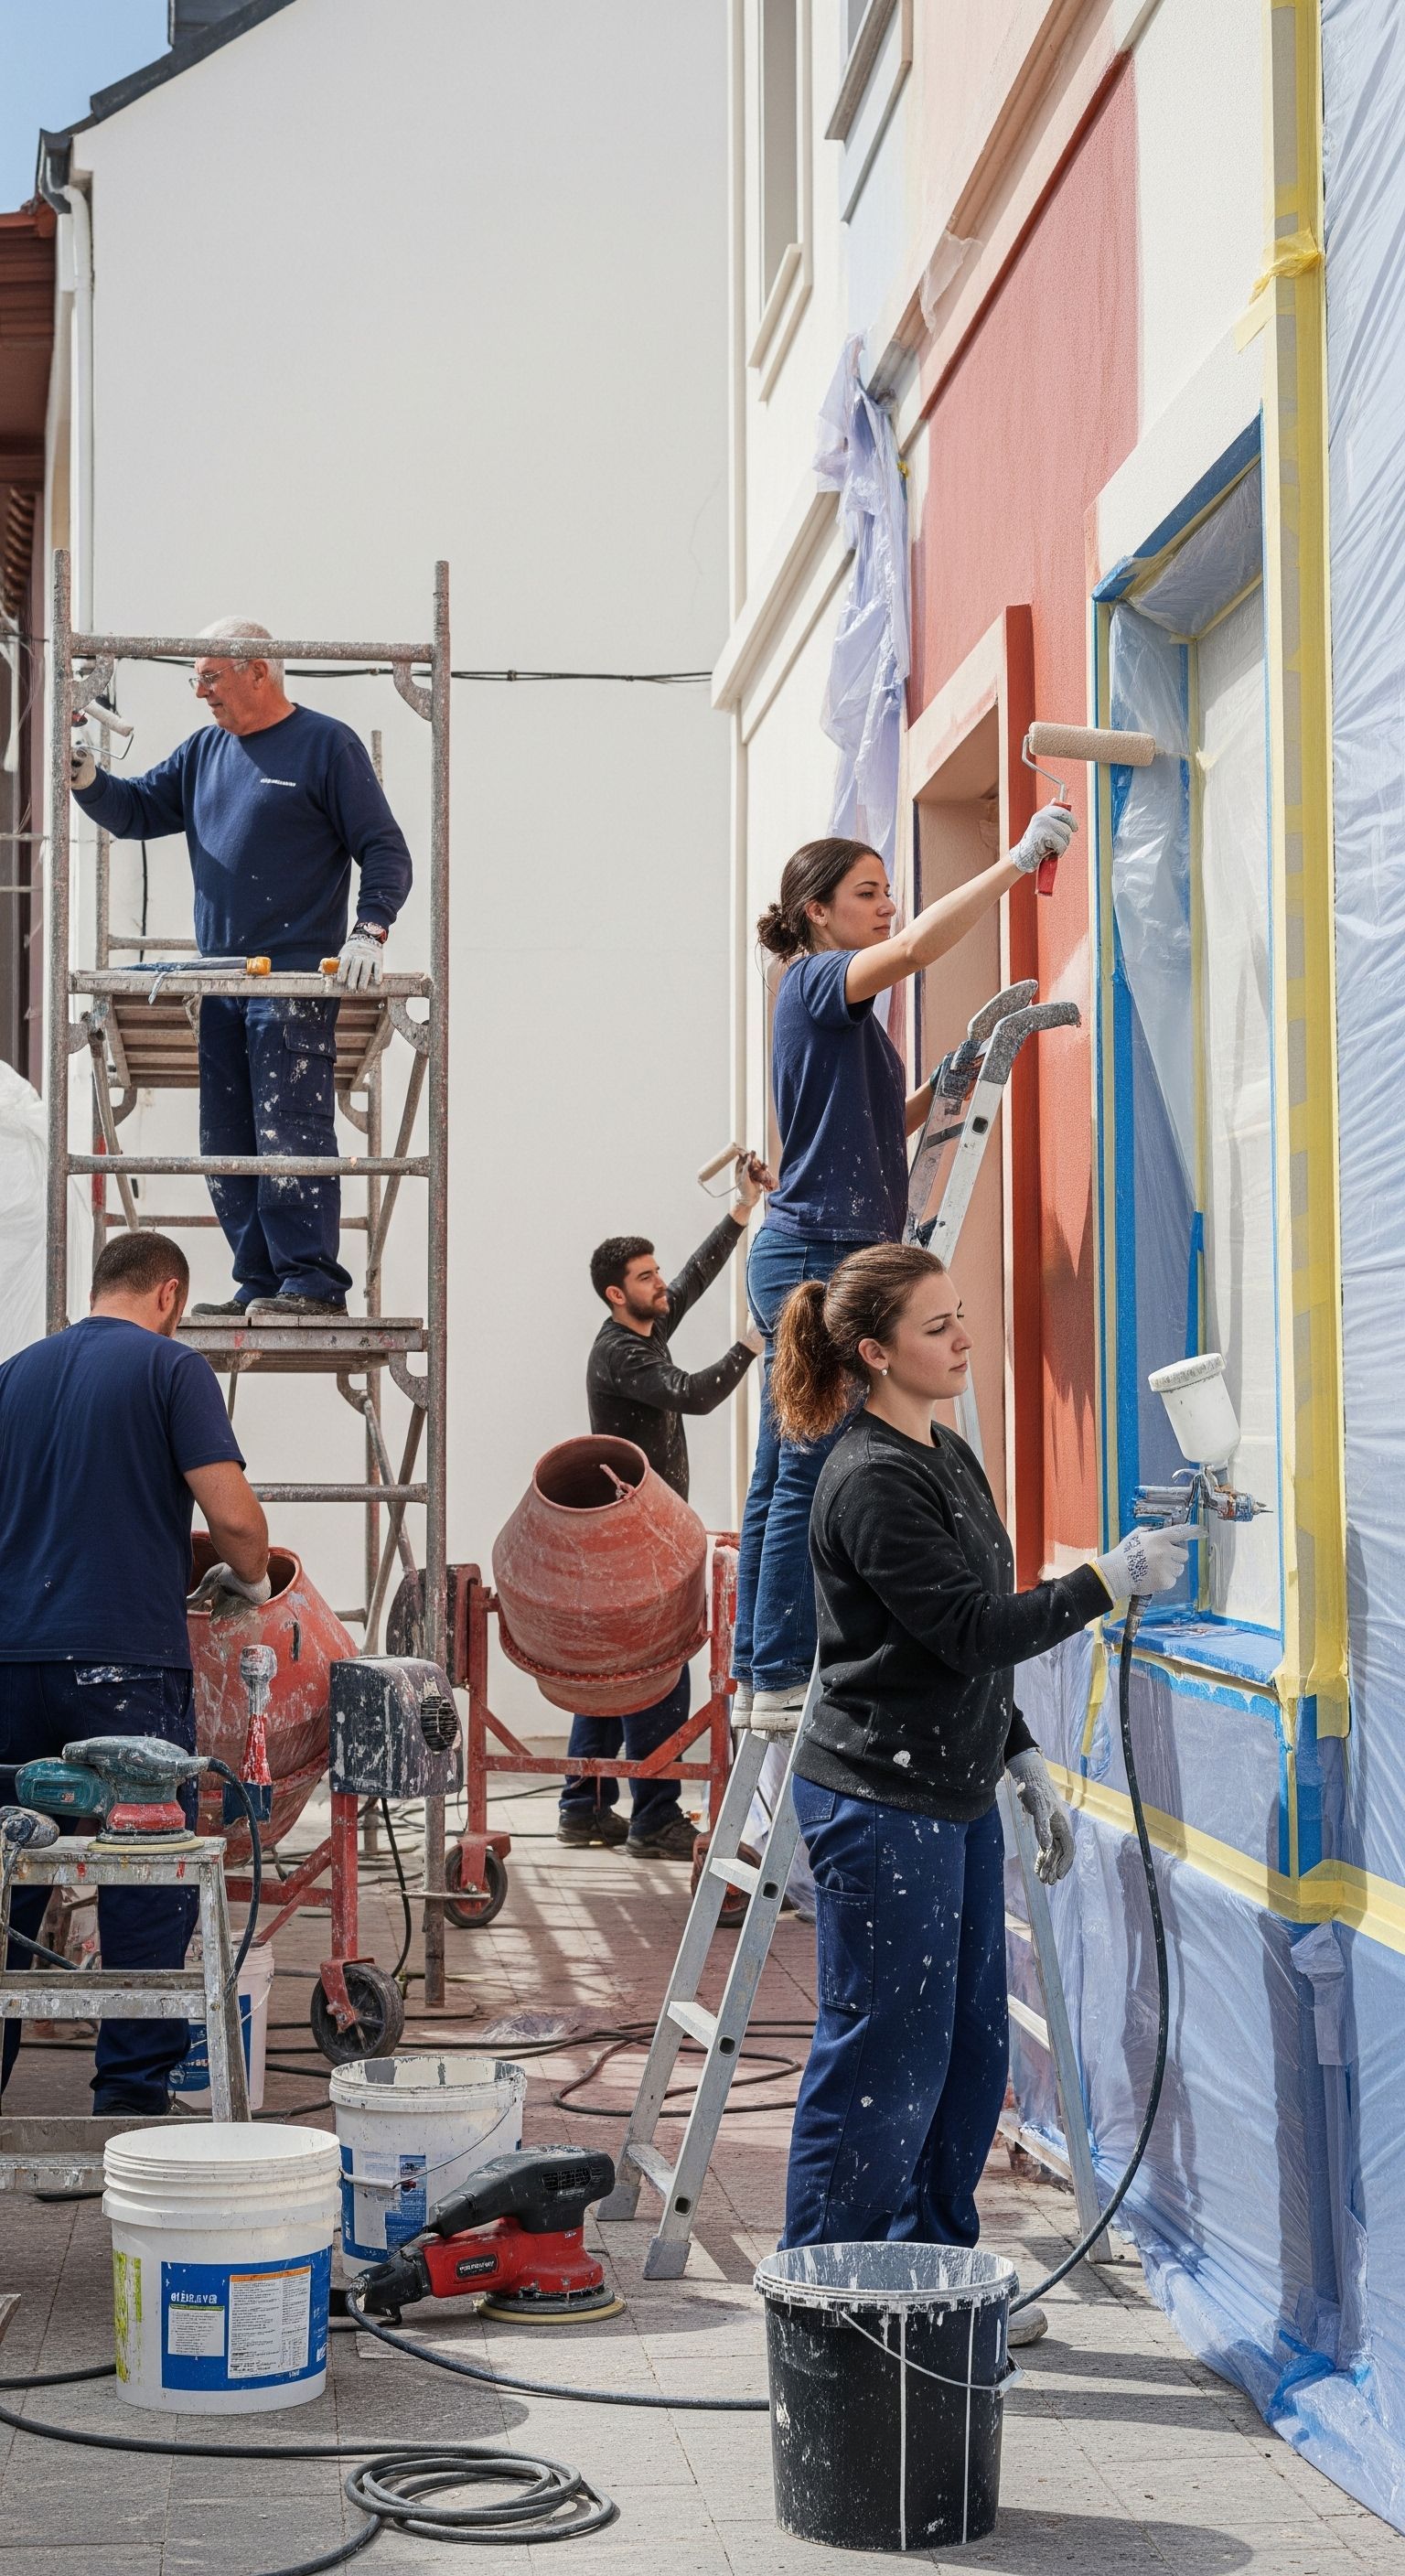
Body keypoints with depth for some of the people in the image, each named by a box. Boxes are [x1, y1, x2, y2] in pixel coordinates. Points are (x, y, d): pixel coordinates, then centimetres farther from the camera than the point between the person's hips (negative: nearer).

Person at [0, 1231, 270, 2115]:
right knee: (147, 1890, 2)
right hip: (125, 1663, -5)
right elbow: (233, 1513, -11)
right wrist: (249, 1578, 9)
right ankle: (133, 2094, 3)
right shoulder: (171, 1367, -2)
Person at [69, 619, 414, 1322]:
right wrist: (89, 782, 1)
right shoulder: (205, 750, 18)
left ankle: (313, 1284, -10)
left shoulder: (325, 744, -1)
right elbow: (138, 811, 21)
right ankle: (260, 1284, 11)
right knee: (225, 1143, 6)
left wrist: (369, 930, -17)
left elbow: (384, 850, -3)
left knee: (289, 1132, -12)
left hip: (296, 980, -7)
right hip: (220, 983, 7)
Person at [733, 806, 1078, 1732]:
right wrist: (1018, 860, -24)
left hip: (813, 1259, 10)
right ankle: (783, 1681, -10)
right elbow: (915, 946, -25)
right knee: (810, 1477, -11)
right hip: (817, 1250, -10)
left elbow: (873, 1131, 25)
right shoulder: (816, 980, -7)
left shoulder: (849, 1012, 22)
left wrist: (938, 1090, 10)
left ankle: (759, 1677, 11)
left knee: (785, 1479, 9)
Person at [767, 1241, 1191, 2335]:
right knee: (884, 2057, -2)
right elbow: (972, 1630, -21)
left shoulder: (951, 1457, 13)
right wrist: (1109, 1579, -18)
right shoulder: (871, 1483, -18)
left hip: (958, 1796, 10)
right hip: (881, 1803, -10)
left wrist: (1027, 1764, 17)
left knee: (972, 2050, 14)